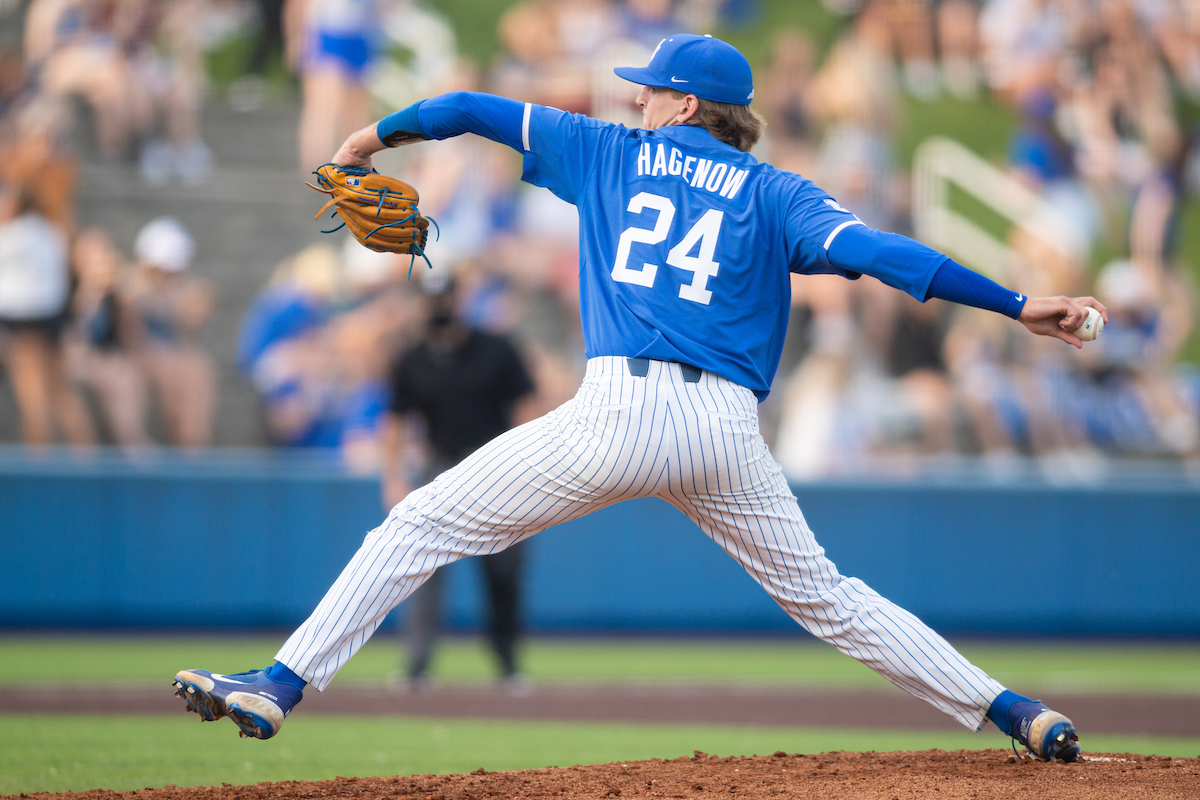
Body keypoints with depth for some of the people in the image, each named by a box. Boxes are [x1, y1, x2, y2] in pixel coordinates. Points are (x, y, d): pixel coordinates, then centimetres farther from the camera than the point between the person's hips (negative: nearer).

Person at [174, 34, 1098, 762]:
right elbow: (874, 250, -2)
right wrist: (1017, 304, -6)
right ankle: (1015, 714, 12)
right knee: (823, 594, 17)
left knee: (423, 526, 4)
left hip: (622, 414, -3)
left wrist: (379, 135, 39)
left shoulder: (611, 154, 15)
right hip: (728, 432, 3)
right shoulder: (775, 194, 14)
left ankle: (281, 685, -6)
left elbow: (475, 111, 21)